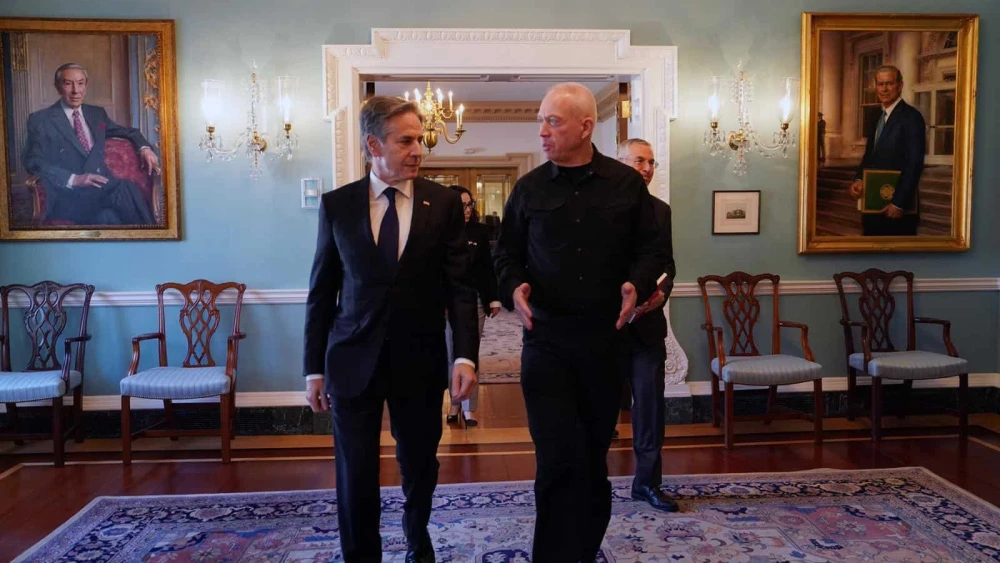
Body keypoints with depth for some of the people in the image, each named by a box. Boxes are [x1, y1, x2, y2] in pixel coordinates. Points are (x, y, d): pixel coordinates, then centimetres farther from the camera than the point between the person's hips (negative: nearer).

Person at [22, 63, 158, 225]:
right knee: (124, 189, -34)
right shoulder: (40, 120, 7)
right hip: (68, 194, -4)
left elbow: (128, 131, 34)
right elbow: (33, 162, -2)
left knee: (125, 187, -33)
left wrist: (144, 148, 10)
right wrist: (74, 179, -16)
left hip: (102, 186, 5)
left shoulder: (97, 113, 22)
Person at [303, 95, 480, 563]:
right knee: (356, 476, 2)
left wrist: (465, 355, -14)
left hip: (420, 359, 1)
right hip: (353, 360, 0)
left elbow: (459, 286, -3)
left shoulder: (444, 203, -1)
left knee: (420, 465, 17)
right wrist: (314, 368, 2)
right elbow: (321, 292, 3)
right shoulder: (337, 204, 0)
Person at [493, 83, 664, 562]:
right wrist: (514, 287, -12)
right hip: (546, 341, -1)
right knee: (558, 457, -7)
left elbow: (648, 249, 6)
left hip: (606, 338, 1)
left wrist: (636, 284, -15)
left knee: (594, 452, 14)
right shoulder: (529, 188, 3)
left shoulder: (627, 183, 2)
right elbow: (507, 252, 9)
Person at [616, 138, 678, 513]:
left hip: (647, 323, 4)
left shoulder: (660, 210, 9)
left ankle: (648, 481, 19)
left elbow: (667, 264, 12)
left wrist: (662, 293, -7)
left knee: (651, 404, 6)